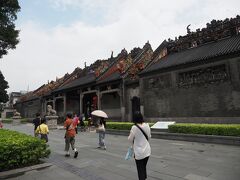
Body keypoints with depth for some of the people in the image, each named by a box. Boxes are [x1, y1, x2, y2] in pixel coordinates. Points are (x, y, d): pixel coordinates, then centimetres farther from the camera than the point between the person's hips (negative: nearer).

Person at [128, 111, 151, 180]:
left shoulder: (134, 127, -21)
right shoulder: (147, 125, -6)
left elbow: (130, 139, -10)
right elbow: (149, 136, 6)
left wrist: (133, 145, 10)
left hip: (139, 152, -5)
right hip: (147, 151, 5)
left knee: (140, 170, 12)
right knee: (144, 168, 24)